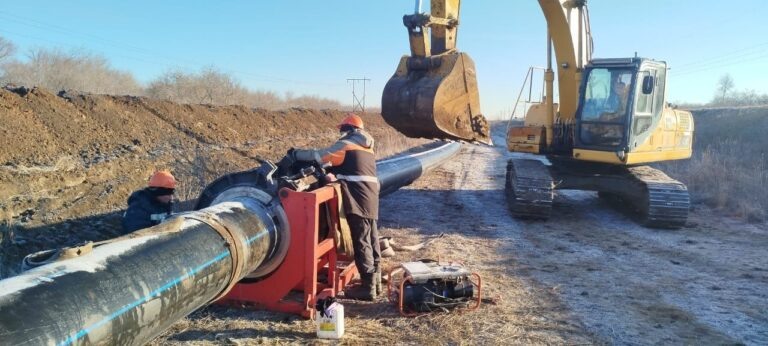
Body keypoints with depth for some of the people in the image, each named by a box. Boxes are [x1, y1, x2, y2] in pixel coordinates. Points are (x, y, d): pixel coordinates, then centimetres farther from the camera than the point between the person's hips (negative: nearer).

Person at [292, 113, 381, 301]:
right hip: (371, 198, 9)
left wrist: (295, 154, 10)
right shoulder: (365, 146, 20)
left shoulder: (345, 144, -5)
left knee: (361, 243, -6)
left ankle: (368, 288, -4)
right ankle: (375, 283, 21)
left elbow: (318, 155, -3)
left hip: (359, 200, -8)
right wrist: (331, 170, 24)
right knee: (372, 241, 13)